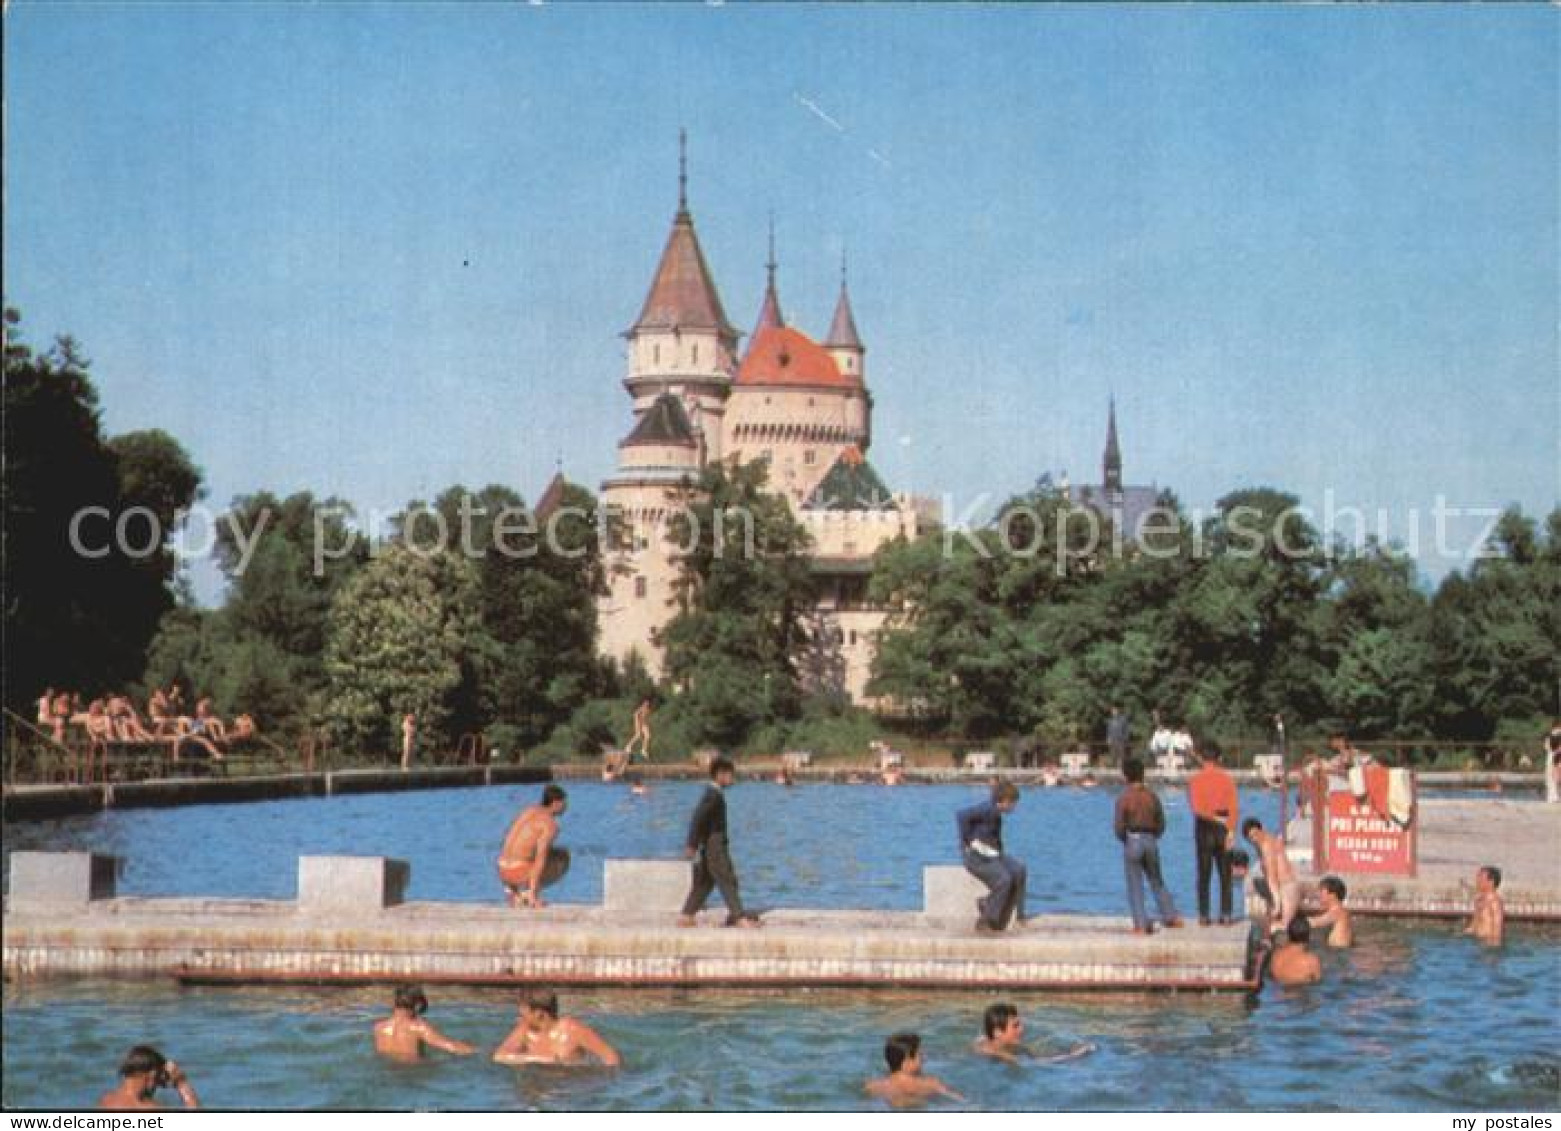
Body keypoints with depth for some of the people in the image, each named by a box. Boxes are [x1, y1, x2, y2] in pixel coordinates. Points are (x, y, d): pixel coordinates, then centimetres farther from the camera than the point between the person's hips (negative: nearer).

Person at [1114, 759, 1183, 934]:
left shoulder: (1124, 798, -11)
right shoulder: (1152, 797, 1)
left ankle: (1141, 924, 1)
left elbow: (1119, 826, -13)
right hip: (1151, 841, 4)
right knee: (1156, 882, 19)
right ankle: (1171, 916, 21)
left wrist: (1124, 839, 7)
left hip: (1132, 842, -4)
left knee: (1135, 885, 3)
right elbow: (1161, 823, 5)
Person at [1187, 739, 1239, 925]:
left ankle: (1204, 915, 1)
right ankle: (1225, 914, 4)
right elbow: (1234, 807, -8)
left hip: (1204, 828, -2)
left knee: (1204, 874, 4)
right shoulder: (1227, 778, 0)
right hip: (1224, 828, 2)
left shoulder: (1195, 780, -6)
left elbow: (1197, 808, -16)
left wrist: (1214, 818, -5)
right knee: (1225, 875, 7)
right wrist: (1231, 831, -9)